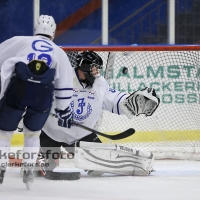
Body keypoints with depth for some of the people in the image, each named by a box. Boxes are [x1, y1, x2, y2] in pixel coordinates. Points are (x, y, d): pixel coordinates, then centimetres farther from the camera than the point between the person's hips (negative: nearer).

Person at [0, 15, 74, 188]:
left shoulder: (20, 41, 18)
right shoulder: (59, 53, 24)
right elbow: (65, 86, 21)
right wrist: (64, 110, 27)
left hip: (17, 89, -2)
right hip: (44, 95, 2)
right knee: (32, 133, 24)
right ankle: (28, 171, 18)